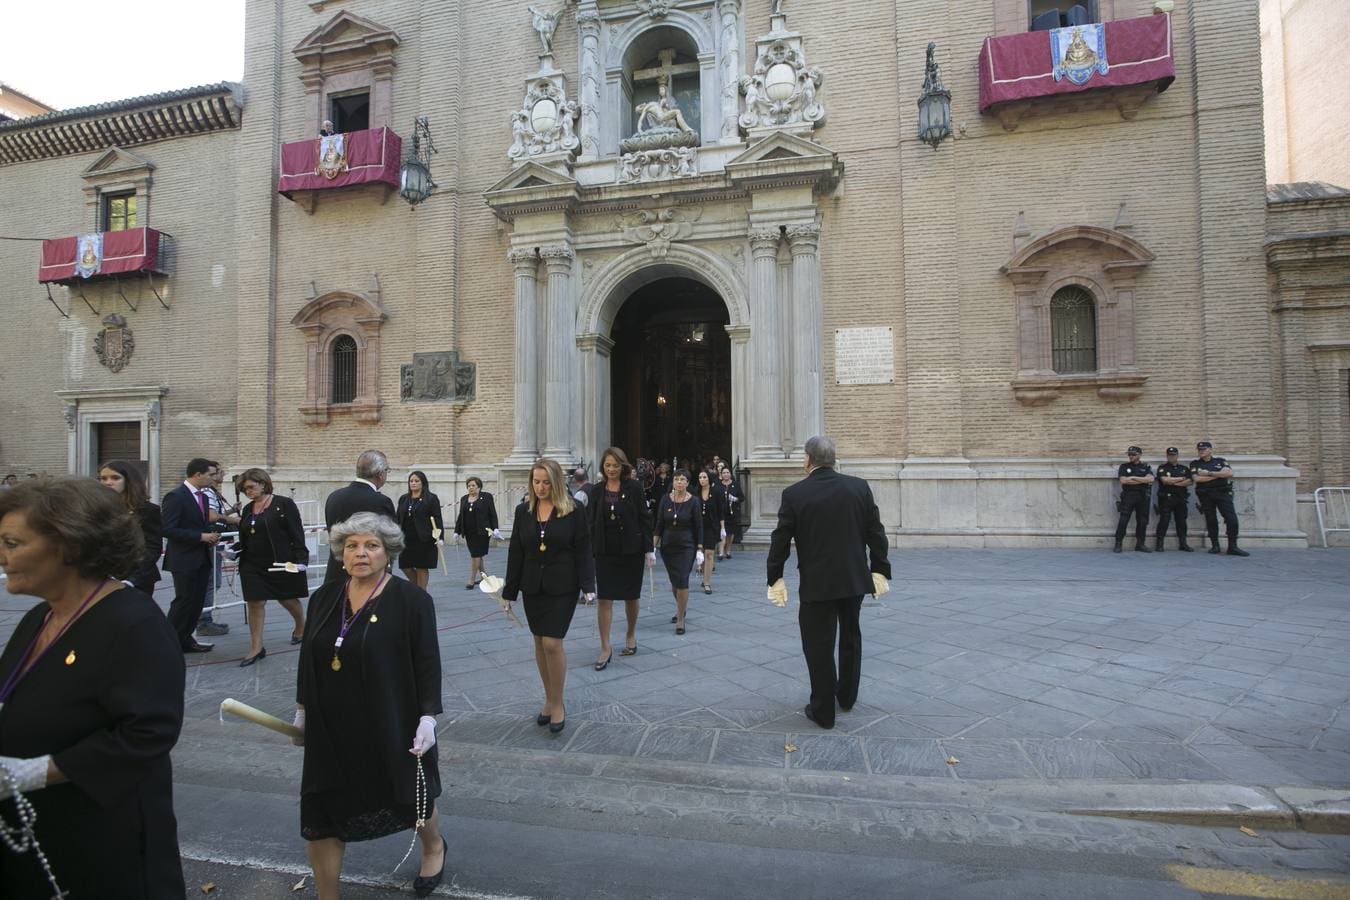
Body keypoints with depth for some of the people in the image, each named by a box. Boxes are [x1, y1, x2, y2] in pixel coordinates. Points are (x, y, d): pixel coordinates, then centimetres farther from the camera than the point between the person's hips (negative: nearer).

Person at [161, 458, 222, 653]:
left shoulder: (203, 497, 13)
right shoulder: (175, 496, -13)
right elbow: (168, 530, -19)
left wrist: (211, 536, 3)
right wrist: (201, 537, -20)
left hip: (202, 559, 8)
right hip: (184, 560, -8)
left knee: (198, 601, 10)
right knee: (184, 600, -3)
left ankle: (185, 639, 20)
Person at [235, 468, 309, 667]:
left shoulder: (284, 504, -8)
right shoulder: (248, 509, 9)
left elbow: (297, 534, -11)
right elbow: (244, 538, 17)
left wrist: (300, 559, -16)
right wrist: (235, 550, -2)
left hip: (282, 563, -5)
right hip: (253, 565, 5)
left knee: (288, 599, 10)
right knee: (255, 603, 2)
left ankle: (301, 626, 37)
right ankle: (256, 647, 9)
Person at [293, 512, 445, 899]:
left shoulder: (411, 599, -14)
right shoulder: (323, 598, 1)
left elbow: (428, 664, -14)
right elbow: (308, 660, 10)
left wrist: (428, 717, -18)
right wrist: (302, 711, 13)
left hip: (391, 727, -3)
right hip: (330, 729, 4)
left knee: (410, 799, 18)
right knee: (320, 816, 7)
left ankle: (434, 846, 49)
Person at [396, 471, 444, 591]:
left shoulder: (431, 499, -2)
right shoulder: (403, 499, 12)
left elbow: (438, 520, -6)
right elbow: (398, 519, 15)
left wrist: (439, 539, -14)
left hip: (424, 540, -5)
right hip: (406, 539, 5)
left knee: (422, 568, 2)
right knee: (405, 567, 5)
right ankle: (417, 586, 27)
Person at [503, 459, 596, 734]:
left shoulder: (572, 511, -6)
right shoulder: (523, 511, 4)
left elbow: (584, 551, -5)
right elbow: (516, 552, 7)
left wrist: (588, 585, -14)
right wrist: (510, 590, 7)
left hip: (562, 587, -4)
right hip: (532, 586, 4)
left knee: (552, 643, -8)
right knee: (540, 643, 11)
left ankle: (558, 703, 10)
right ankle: (549, 699, 27)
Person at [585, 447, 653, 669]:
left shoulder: (633, 488, -4)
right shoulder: (596, 491, 2)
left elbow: (644, 518, -4)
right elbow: (590, 522, 4)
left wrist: (648, 549, -8)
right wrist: (589, 552, 0)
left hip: (631, 550, -1)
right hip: (605, 551, 1)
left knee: (631, 596, 13)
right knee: (603, 599, -3)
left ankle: (631, 634, 35)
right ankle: (606, 647, 5)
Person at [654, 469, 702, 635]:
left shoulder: (693, 502, -7)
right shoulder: (665, 500, 0)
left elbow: (699, 527, -3)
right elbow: (659, 525, 4)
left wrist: (699, 550, -7)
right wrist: (653, 546, -1)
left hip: (686, 547, -3)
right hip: (667, 546, 3)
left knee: (682, 581, -11)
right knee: (674, 581, 15)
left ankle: (681, 619, -1)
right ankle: (681, 607, 40)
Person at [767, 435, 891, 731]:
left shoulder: (794, 494, -10)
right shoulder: (859, 487, -2)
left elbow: (781, 540, -7)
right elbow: (876, 533, 1)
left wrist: (775, 578, 2)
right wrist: (879, 569, 10)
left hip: (817, 583, -4)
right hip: (855, 578, 4)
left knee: (818, 645, 7)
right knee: (850, 637, 22)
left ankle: (823, 711, 15)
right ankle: (847, 696, 38)